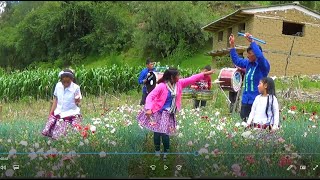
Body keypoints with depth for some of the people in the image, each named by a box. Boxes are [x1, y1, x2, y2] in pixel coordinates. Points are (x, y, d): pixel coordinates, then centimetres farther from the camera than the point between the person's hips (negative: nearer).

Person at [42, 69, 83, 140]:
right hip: (58, 113, 5)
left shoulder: (76, 88, -13)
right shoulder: (58, 86, -1)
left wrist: (77, 101, -29)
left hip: (71, 115, -5)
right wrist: (51, 113, 8)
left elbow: (77, 103, -6)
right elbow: (55, 100, 9)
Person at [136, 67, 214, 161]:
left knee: (165, 133, -1)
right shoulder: (161, 86, -18)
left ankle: (166, 152, 14)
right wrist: (149, 109, -31)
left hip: (168, 114, 4)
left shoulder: (178, 83, 0)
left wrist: (204, 74, 0)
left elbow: (191, 79, 3)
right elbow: (150, 96, -19)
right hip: (158, 112, -4)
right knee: (157, 132, 3)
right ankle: (157, 151, 20)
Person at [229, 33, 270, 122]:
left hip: (257, 101, -7)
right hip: (246, 100, 7)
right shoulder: (248, 63, 11)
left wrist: (252, 41, -29)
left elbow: (260, 56, -28)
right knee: (244, 121, 9)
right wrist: (232, 45, 15)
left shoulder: (263, 65, -8)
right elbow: (236, 60, 21)